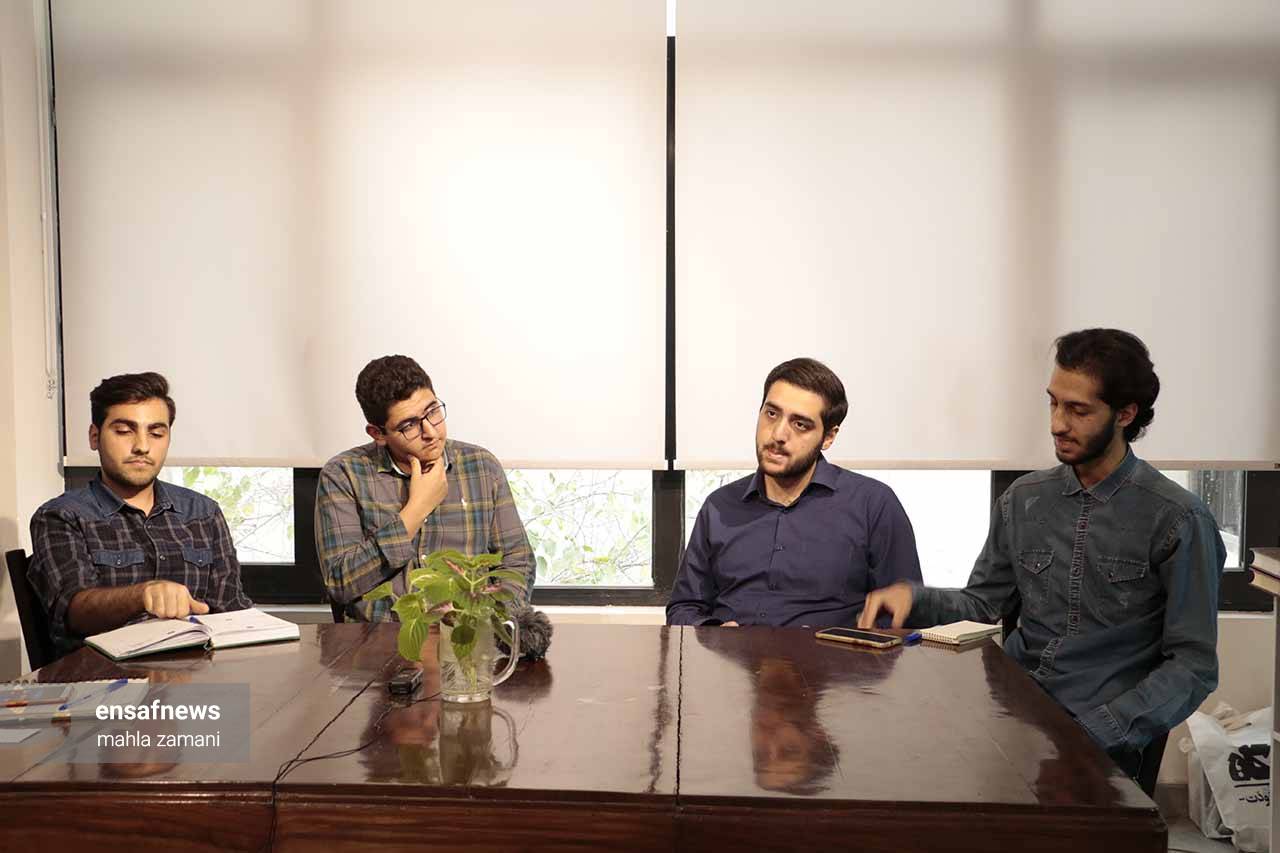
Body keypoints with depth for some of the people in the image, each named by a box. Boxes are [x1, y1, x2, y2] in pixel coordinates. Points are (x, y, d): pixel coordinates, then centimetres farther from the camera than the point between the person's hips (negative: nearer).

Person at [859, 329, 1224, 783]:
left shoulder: (1176, 519, -6)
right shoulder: (1023, 498, 9)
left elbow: (1193, 667, -6)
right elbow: (982, 604, 16)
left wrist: (1093, 732, -17)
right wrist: (913, 597, -5)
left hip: (1102, 733, -5)